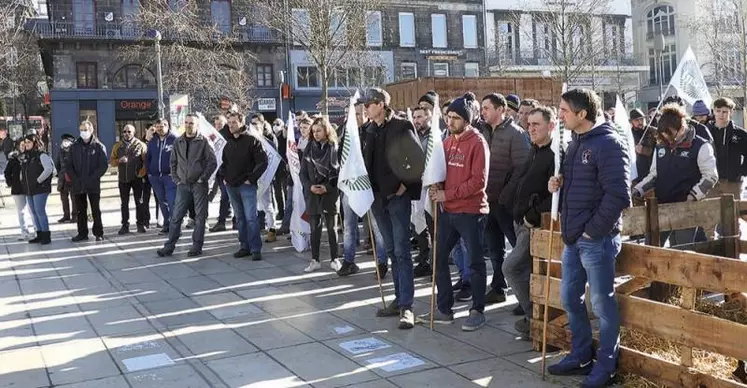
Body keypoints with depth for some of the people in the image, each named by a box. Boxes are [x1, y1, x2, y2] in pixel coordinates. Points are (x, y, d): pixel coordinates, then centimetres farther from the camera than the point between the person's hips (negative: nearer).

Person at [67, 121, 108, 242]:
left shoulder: (99, 146, -1)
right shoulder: (75, 147, 8)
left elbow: (103, 165, -7)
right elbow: (68, 166, 8)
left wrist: (92, 178, -15)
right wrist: (75, 179, -6)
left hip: (93, 185, -3)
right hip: (78, 185, 3)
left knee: (96, 210, 2)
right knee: (80, 211, 9)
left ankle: (99, 233, 9)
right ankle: (82, 233, 17)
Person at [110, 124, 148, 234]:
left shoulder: (140, 145, 0)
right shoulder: (117, 146, 10)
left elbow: (145, 160, -5)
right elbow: (112, 161, 7)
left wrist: (142, 172, -14)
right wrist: (119, 161, -13)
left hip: (137, 178, -3)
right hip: (123, 179, 3)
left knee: (139, 202, 3)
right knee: (124, 203, 7)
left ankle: (140, 224, 10)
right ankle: (125, 225, 13)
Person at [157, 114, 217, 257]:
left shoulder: (203, 141, -3)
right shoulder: (178, 142, 9)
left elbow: (212, 162, -6)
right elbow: (173, 162, 17)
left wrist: (203, 178, -9)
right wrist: (175, 179, 8)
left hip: (199, 185, -4)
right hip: (183, 185, 4)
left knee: (200, 216, 3)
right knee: (176, 216, 3)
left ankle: (197, 246, 11)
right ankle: (169, 246, 8)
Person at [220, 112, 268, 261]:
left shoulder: (252, 141, -7)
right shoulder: (229, 143, 12)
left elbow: (263, 162, -11)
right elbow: (224, 163, 26)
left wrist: (251, 179, -12)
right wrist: (224, 176, 11)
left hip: (247, 186, -6)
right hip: (231, 186, 6)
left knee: (251, 218, -9)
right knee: (240, 218, 11)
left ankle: (256, 249, -5)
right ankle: (245, 246, 18)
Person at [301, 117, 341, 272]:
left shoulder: (335, 148, -2)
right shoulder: (309, 148, 7)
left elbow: (339, 171, -5)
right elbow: (303, 172, 7)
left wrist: (328, 187, -15)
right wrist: (309, 186, -9)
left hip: (330, 194, -3)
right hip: (312, 194, 3)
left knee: (332, 228, 5)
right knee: (314, 228, 7)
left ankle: (334, 259, 15)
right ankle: (315, 260, 15)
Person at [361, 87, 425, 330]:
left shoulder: (401, 128, -8)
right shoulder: (370, 131, 10)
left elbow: (418, 160, -13)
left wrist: (405, 185, -13)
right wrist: (369, 189, 7)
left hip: (398, 197, -7)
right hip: (378, 197, 7)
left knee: (402, 251, -7)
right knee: (392, 251, 13)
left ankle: (406, 307, -5)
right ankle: (399, 299, 22)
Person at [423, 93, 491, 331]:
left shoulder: (477, 143, -12)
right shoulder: (447, 142, 10)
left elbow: (479, 181, -17)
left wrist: (448, 194, -18)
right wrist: (436, 188, -3)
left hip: (471, 212, -7)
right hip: (448, 211, 7)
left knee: (475, 262, 4)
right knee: (438, 258, 9)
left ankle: (478, 311, 17)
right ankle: (444, 309, 21)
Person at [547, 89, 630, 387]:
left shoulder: (608, 144, -15)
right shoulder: (576, 143, 12)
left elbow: (618, 195, -22)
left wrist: (593, 229, -17)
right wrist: (558, 184, 2)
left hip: (596, 239, -9)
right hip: (573, 237, 9)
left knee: (602, 303, 4)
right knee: (570, 298, 16)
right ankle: (580, 356, 33)